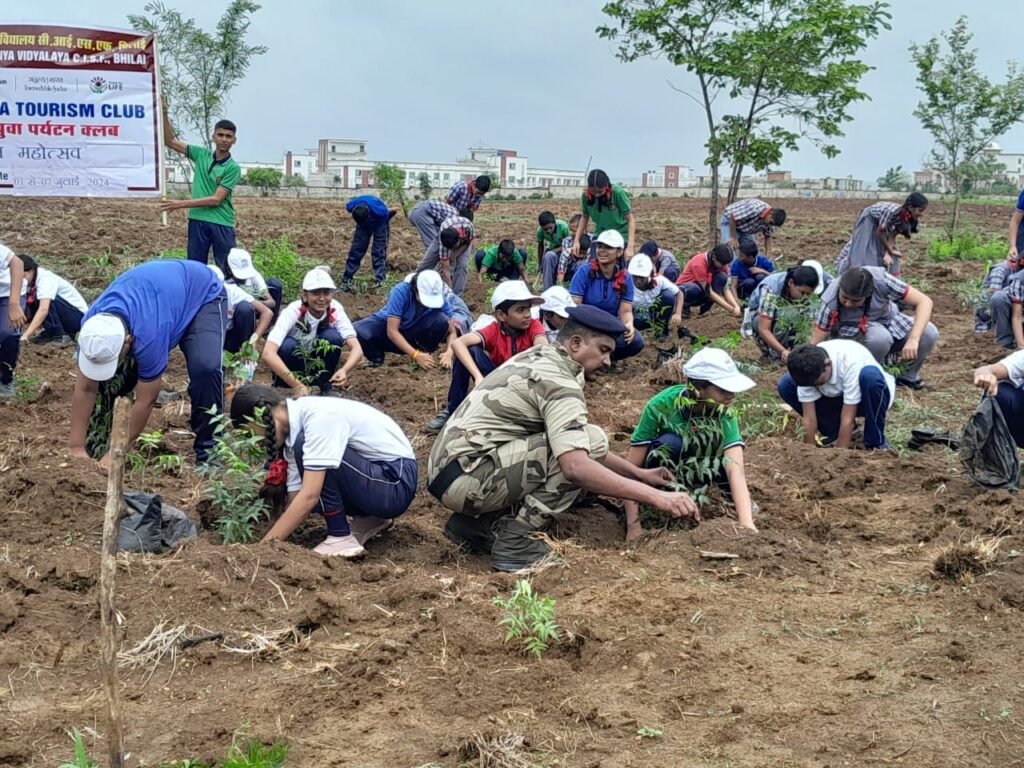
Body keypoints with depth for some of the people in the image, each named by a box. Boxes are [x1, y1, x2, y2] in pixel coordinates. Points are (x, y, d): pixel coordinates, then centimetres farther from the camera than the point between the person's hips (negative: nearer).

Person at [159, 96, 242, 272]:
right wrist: (164, 114, -3)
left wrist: (181, 204, -12)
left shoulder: (233, 168, -6)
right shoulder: (201, 154, 7)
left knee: (227, 271, -1)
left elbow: (216, 199, -11)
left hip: (221, 224, -3)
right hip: (197, 221, 4)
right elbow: (171, 141, 11)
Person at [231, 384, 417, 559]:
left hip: (395, 483, -9)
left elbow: (310, 496, -28)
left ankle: (341, 539, -14)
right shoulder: (294, 432, 3)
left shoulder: (319, 416, -24)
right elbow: (295, 500, 4)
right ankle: (368, 519, 14)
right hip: (375, 481, 9)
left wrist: (268, 544, -24)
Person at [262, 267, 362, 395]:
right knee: (288, 345, -34)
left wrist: (344, 371, -51)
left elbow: (357, 348, -28)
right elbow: (267, 353, -42)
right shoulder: (292, 312, -29)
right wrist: (297, 385, -53)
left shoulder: (335, 310, -21)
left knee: (332, 336, -27)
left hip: (318, 364, 2)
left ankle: (326, 387, -9)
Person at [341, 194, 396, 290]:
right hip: (363, 221, 3)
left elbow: (394, 210, -20)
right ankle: (346, 280, 2)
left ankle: (379, 281, -14)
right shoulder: (350, 206, -32)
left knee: (379, 251, -13)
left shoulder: (380, 212, -42)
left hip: (379, 222, -3)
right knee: (356, 249, -2)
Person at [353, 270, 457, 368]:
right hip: (386, 326, -2)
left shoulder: (439, 298, -21)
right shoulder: (401, 292, -31)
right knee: (357, 332, -34)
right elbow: (392, 331, -32)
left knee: (442, 321, -29)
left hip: (412, 332, 2)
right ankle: (376, 357, -4)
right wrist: (415, 355, -41)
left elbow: (452, 331, -13)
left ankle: (424, 352, -5)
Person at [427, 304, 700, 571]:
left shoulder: (540, 359, 15)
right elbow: (576, 467, -30)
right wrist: (655, 496, -29)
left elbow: (578, 448, 23)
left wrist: (638, 473, 19)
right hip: (464, 478, -10)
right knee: (592, 441, -13)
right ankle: (514, 541, -10)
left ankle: (474, 522, 13)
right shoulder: (558, 382, -15)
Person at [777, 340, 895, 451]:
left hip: (871, 397, -4)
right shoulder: (808, 370, -26)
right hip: (836, 397, 4)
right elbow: (809, 418, -23)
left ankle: (876, 443, -19)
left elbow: (848, 418, -35)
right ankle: (834, 433, -1)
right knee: (785, 385, -18)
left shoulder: (850, 362, -38)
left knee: (870, 375, -39)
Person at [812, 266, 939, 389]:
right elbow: (815, 343, -25)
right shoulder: (830, 303, -32)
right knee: (880, 337, -37)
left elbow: (925, 302, -29)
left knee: (929, 333, -24)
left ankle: (907, 376, 3)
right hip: (853, 333, -3)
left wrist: (913, 339, -41)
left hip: (888, 322, 3)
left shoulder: (880, 279, -32)